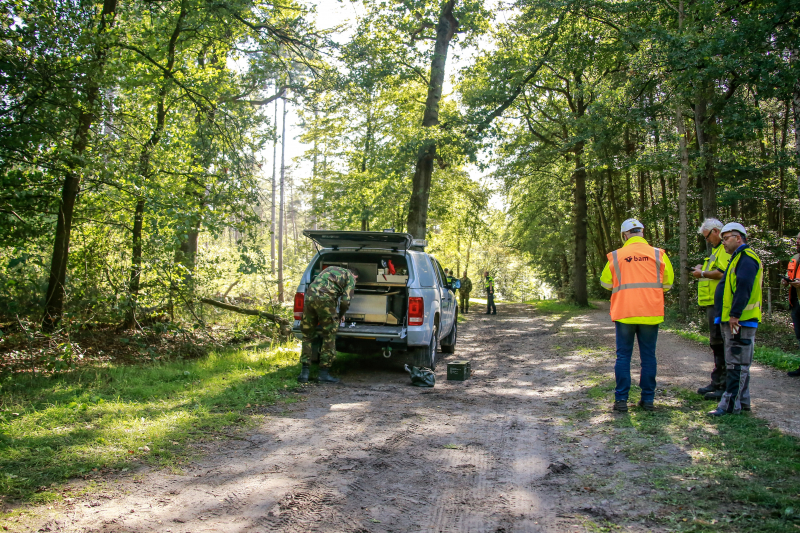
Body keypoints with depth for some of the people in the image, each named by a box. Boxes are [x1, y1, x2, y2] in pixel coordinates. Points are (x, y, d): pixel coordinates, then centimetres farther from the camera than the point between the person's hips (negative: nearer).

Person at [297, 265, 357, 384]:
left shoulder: (331, 268, 33)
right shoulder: (350, 278, 14)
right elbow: (345, 301, 2)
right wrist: (341, 315, 21)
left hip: (309, 296, 5)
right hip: (325, 299, -5)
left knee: (307, 336, 13)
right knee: (329, 337, 6)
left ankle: (305, 372, 11)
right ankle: (324, 373, 6)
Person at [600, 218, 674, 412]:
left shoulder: (616, 256, -2)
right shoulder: (658, 254, 0)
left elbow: (605, 283, 7)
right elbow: (667, 283, 6)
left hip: (624, 314, -1)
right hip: (650, 313, 1)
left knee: (623, 356, 7)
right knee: (648, 356, 10)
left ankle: (621, 399, 6)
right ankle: (648, 399, 14)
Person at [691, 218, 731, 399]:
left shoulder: (726, 249, -12)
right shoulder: (717, 250, 23)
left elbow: (723, 273, -24)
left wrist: (703, 273, -11)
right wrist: (702, 270, 13)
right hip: (712, 303, 11)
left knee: (720, 343, -8)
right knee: (716, 344, 15)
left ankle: (725, 386, -4)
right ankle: (717, 382, 24)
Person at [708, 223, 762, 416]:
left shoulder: (746, 258, -13)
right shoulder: (738, 258, 21)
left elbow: (743, 288, -24)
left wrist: (734, 315, -24)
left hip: (740, 321, -11)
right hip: (732, 320, 11)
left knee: (737, 364, -7)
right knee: (738, 363, 15)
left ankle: (730, 404, -5)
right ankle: (742, 401, 23)